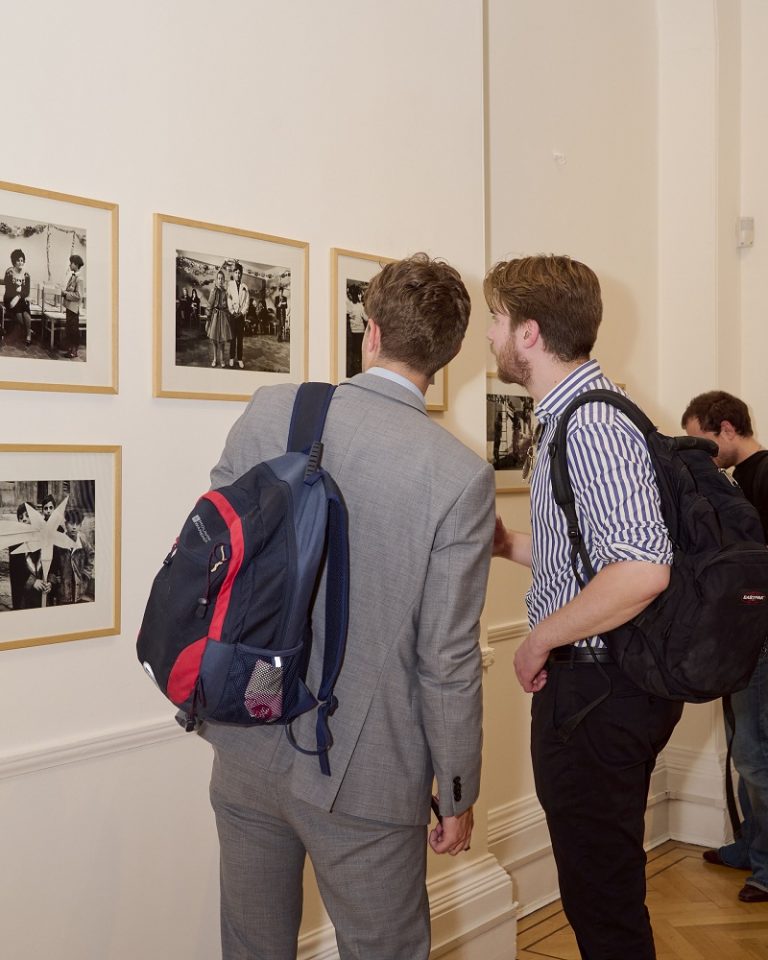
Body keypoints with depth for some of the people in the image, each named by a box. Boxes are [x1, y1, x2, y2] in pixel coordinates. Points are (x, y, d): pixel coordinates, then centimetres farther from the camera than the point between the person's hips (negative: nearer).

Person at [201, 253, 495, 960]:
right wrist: (458, 796, 0)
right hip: (362, 773, -3)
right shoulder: (461, 477, -17)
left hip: (247, 745, 4)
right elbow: (448, 661, -14)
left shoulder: (272, 411, -8)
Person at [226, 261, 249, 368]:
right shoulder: (229, 285, 3)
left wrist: (242, 312, -5)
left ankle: (240, 359, 4)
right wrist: (232, 311, -10)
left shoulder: (244, 287, 9)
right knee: (233, 337, -1)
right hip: (232, 314, -2)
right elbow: (228, 300, -2)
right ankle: (232, 358, 5)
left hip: (241, 315, 2)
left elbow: (247, 301, 5)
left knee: (240, 337, 2)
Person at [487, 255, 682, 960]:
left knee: (602, 901, 6)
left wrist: (540, 641, -19)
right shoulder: (571, 414, 11)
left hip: (594, 689, -10)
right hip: (601, 683, 10)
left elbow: (642, 571, -31)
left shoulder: (593, 424, -21)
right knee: (602, 883, 23)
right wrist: (509, 544, 9)